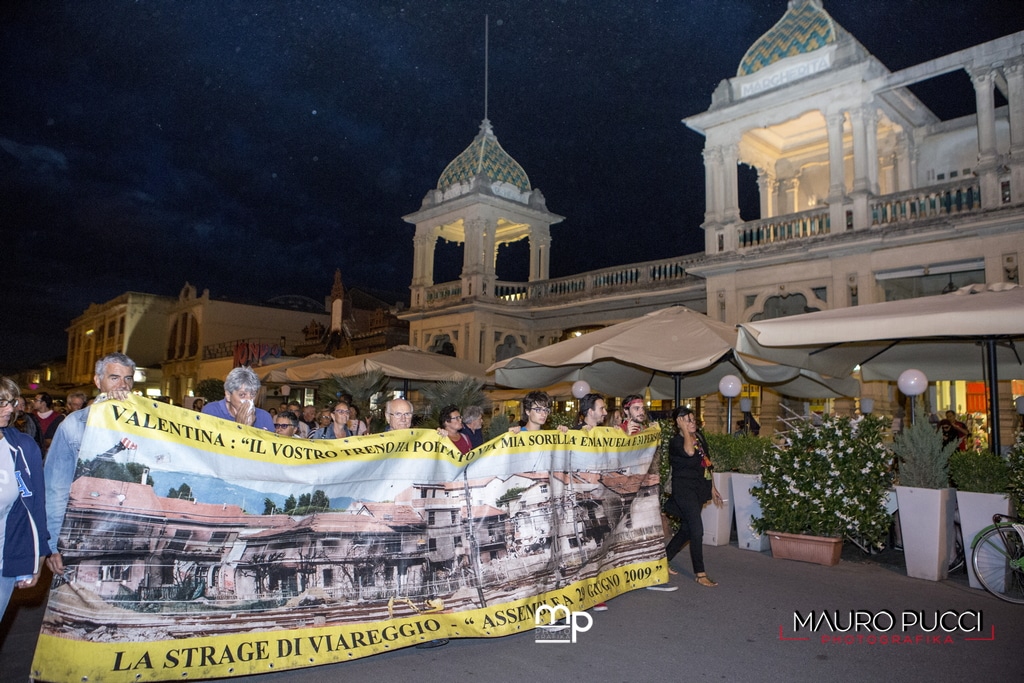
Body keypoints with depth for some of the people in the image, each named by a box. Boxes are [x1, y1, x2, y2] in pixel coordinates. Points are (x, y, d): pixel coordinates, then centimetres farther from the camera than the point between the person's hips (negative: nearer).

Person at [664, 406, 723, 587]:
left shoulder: (700, 437, 8)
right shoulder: (675, 442, -14)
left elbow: (707, 462, 17)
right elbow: (689, 451, -37)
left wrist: (712, 487, 19)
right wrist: (685, 429, -27)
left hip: (699, 489, 8)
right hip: (685, 489, -8)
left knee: (686, 529, 13)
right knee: (697, 530, -9)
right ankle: (699, 574, 2)